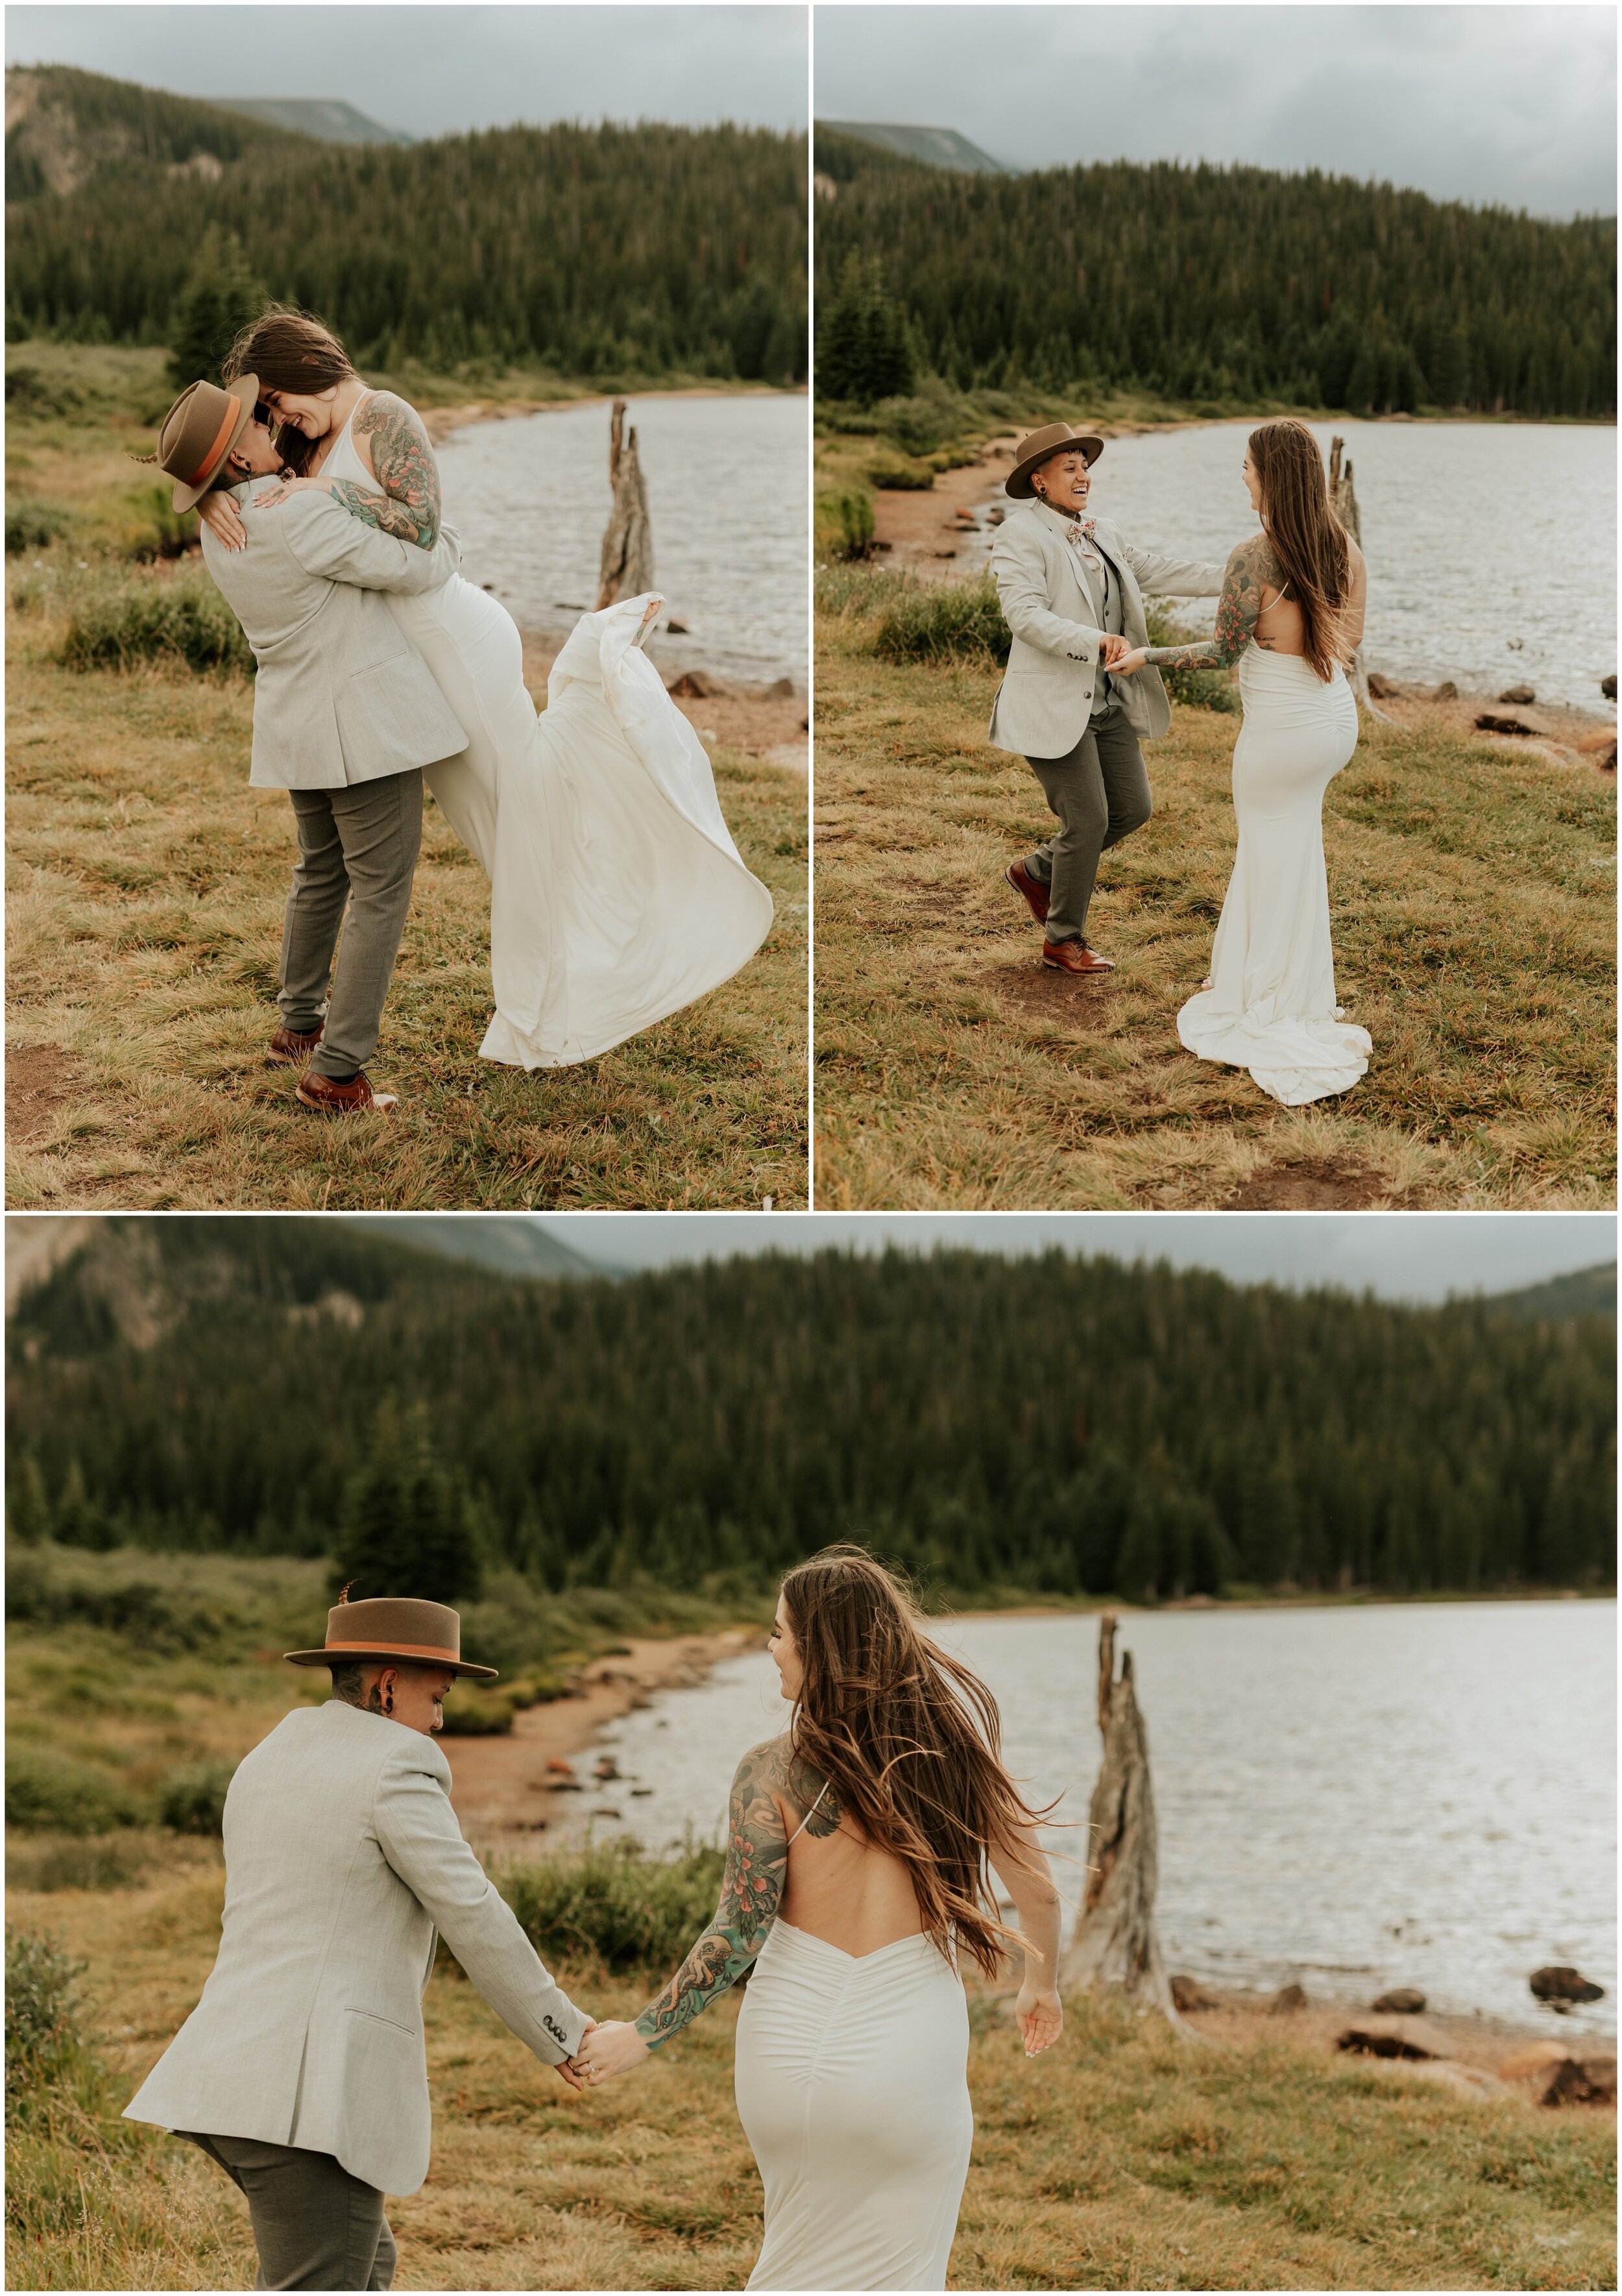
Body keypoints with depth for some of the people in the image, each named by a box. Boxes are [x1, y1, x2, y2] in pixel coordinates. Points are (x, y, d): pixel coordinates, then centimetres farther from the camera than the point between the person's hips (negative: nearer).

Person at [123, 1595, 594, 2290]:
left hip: (239, 2075, 9)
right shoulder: (397, 1767, -9)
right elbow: (474, 1921, -9)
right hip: (310, 2089, -9)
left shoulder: (267, 1764, 17)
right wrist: (561, 2032, 1)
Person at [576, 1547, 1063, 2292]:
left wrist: (641, 2034, 0)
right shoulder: (950, 1745, -2)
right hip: (911, 2050, 0)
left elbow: (738, 1935, -12)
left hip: (791, 2045, 0)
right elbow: (1037, 1890, 6)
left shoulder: (773, 1770, -10)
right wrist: (1043, 1985, 25)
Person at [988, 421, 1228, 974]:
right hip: (1054, 706, -8)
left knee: (1132, 809, 9)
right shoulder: (1021, 536, -11)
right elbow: (1027, 616, -22)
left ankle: (1038, 872, 30)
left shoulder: (1103, 535, 13)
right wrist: (1097, 642, -34)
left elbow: (1159, 570, 12)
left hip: (1107, 702, 8)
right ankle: (1063, 941, 13)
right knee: (1088, 820, -5)